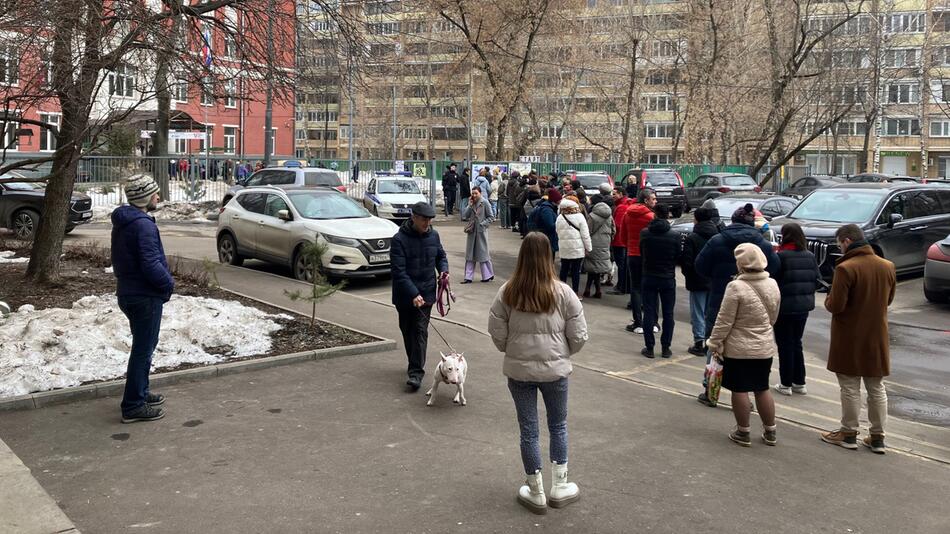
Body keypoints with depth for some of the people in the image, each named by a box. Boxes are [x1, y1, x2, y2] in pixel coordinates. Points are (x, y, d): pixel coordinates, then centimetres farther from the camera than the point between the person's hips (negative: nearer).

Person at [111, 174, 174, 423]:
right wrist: (169, 283, -8)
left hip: (128, 293, 10)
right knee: (143, 350, -1)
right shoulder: (143, 224, -21)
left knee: (143, 346, 22)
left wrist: (165, 281, 13)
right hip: (145, 296, -10)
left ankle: (141, 392, 34)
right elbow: (151, 265, -26)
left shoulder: (122, 221, 11)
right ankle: (134, 406, 5)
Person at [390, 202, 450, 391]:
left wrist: (443, 269, -3)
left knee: (420, 331, -6)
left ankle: (416, 372, -8)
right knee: (407, 330, 12)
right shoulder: (399, 239, -15)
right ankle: (414, 364, 32)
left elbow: (441, 256, 19)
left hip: (426, 293, 2)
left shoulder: (433, 235, 1)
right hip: (404, 295, -2)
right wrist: (413, 294, -27)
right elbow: (398, 271, -19)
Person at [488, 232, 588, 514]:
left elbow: (497, 334, -5)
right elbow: (578, 336, -7)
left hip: (518, 370, 1)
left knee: (528, 430, 12)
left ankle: (536, 492, 23)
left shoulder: (507, 292, -10)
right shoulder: (563, 292, -12)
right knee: (558, 426, 19)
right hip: (555, 369, 0)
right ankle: (560, 487, 27)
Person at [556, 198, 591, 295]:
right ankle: (576, 292, 6)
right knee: (576, 271, 2)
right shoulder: (579, 217, -9)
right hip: (577, 248, -3)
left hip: (564, 248, 3)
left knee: (564, 269, 13)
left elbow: (558, 232, 7)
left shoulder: (559, 218, 0)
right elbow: (585, 234, -9)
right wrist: (588, 248, -2)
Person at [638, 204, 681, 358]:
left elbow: (642, 254, 4)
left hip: (649, 278, 1)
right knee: (668, 314, 9)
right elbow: (679, 256, -2)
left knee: (649, 313, 6)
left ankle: (649, 347, 6)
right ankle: (665, 348, 12)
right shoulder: (675, 235, -11)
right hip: (668, 279, 0)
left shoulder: (644, 233, -7)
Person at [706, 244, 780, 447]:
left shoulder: (736, 287, -19)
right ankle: (770, 432, 24)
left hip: (739, 349, -6)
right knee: (762, 389, 16)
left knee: (740, 390, 5)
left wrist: (715, 343, -5)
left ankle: (743, 432, 13)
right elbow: (773, 317, 12)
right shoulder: (772, 285, 1)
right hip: (765, 347, 6)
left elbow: (724, 321, -16)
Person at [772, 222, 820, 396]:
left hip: (784, 307, -5)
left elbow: (773, 280, -16)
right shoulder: (810, 256, 1)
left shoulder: (781, 256, -16)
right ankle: (799, 383, 22)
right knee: (796, 343, 17)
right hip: (803, 306, 5)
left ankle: (786, 384, 10)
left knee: (785, 345, 5)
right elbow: (817, 280, 5)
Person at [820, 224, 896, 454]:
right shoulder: (888, 266, 2)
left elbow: (836, 306, -20)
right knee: (877, 388, 13)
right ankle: (877, 437, 19)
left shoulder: (846, 268, -19)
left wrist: (827, 300, 1)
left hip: (849, 338, -5)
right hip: (877, 338, 6)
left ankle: (849, 434, 15)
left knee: (850, 387, 6)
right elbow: (888, 300, 14)